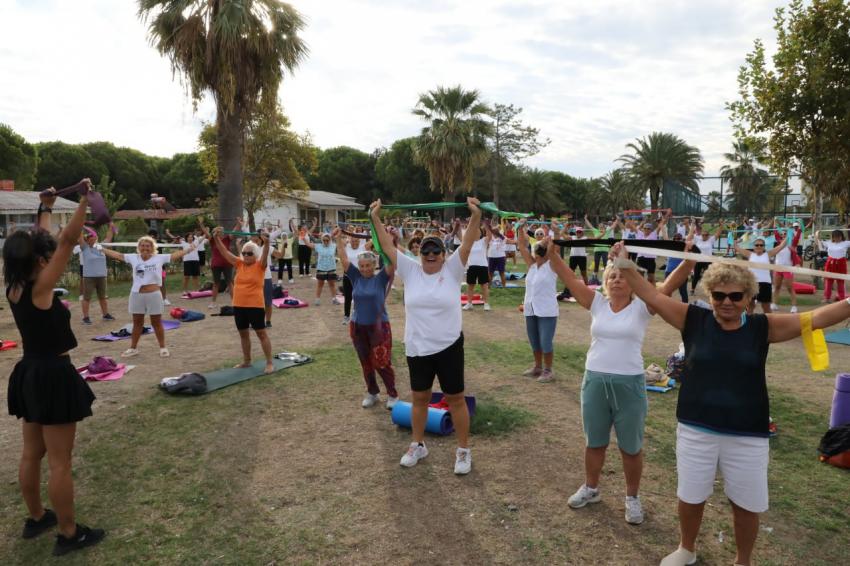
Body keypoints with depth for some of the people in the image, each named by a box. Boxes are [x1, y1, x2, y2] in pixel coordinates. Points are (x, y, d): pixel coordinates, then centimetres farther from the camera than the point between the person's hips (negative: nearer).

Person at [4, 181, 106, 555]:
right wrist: (85, 199, -20)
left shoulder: (14, 287, 3)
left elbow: (37, 243, 16)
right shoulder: (39, 289, -18)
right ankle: (69, 534, 12)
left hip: (30, 373, 9)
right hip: (54, 376, -9)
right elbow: (68, 241, -23)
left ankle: (36, 518, 38)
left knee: (32, 454, 21)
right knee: (60, 462, 1)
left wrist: (46, 208, 24)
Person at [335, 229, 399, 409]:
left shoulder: (381, 278, -8)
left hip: (379, 326, -4)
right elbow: (344, 259, -2)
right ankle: (372, 393, 31)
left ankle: (393, 395, 17)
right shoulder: (355, 277, 1)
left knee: (382, 363, 0)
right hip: (358, 327, 4)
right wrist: (339, 239, -8)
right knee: (366, 363, 15)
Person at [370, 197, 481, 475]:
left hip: (448, 347, -2)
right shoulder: (410, 271, 1)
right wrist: (376, 219, -5)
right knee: (419, 398, 17)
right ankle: (418, 445, 34)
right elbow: (388, 247, 0)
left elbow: (467, 244, -15)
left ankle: (463, 450, 22)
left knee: (455, 399, 8)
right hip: (416, 348, 3)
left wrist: (476, 216, -28)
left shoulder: (452, 270, -4)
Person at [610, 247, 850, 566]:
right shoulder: (693, 319, -6)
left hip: (747, 435, 0)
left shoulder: (763, 327, -5)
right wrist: (624, 265, -16)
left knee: (747, 505, 15)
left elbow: (818, 318, -7)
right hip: (696, 429, 0)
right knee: (690, 497, 18)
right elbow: (651, 297, -9)